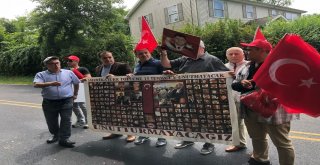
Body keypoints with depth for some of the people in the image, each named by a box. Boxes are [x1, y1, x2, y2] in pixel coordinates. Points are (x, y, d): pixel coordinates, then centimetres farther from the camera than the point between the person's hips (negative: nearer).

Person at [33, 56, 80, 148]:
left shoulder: (69, 73, 7)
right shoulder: (41, 75, 1)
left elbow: (76, 83, 20)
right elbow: (36, 84, -18)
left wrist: (75, 94, 22)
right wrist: (50, 84, -31)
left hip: (66, 101, 0)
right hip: (49, 102, 1)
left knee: (66, 120, -6)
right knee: (51, 121, 12)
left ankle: (64, 139, 1)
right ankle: (56, 135, 34)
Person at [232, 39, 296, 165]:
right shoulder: (248, 67, 9)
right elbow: (234, 84, 12)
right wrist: (241, 83, -11)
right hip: (251, 111, 8)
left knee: (282, 143, 4)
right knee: (257, 138, 25)